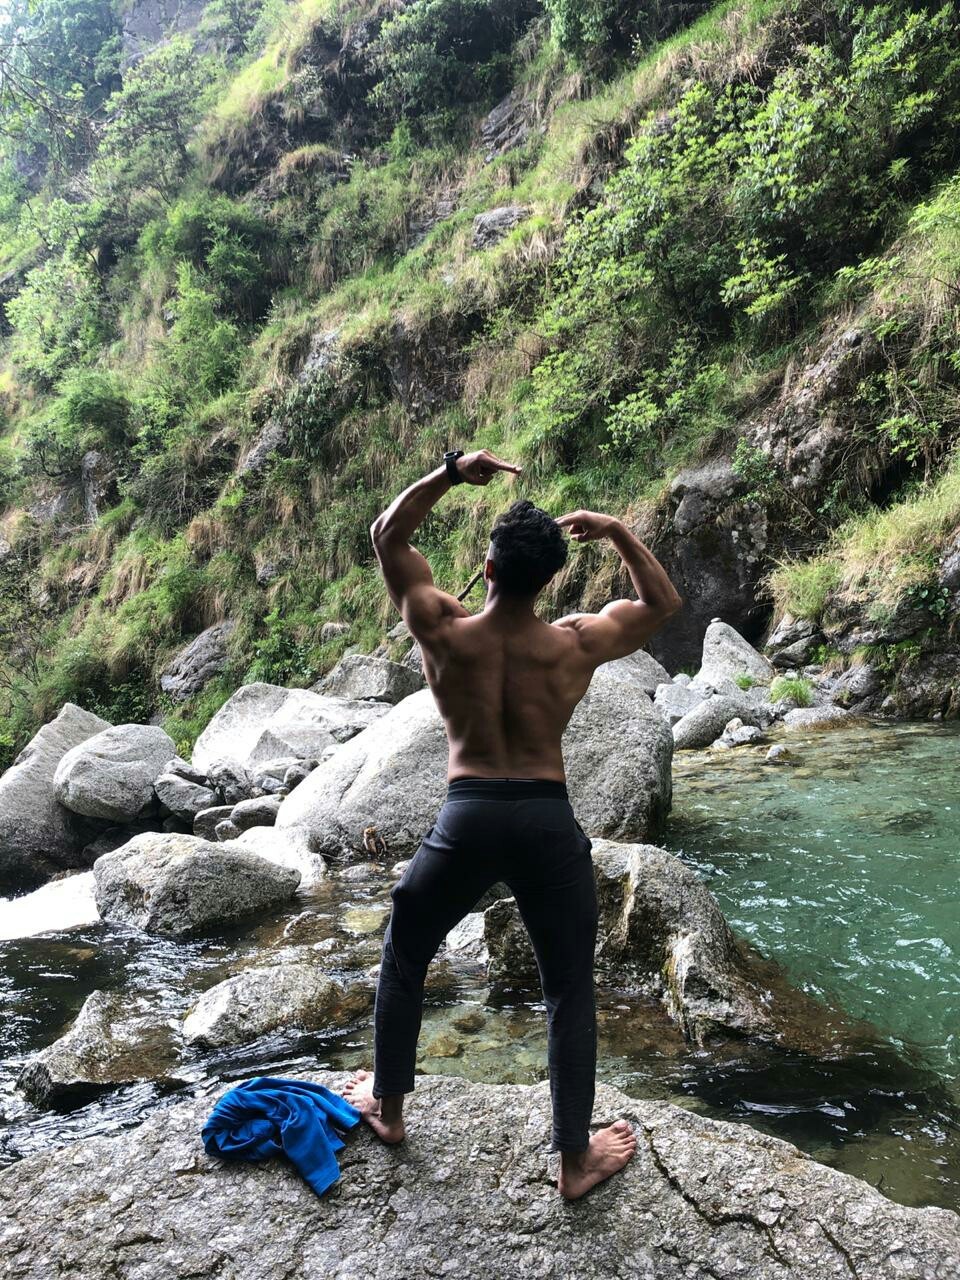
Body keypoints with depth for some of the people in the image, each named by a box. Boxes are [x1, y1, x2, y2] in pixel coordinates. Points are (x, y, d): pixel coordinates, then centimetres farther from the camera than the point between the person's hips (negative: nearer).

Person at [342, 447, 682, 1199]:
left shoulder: (442, 631, -6)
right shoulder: (577, 645, -6)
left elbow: (387, 537, 8)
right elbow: (665, 604, 12)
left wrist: (449, 472, 1)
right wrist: (619, 533, 9)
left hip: (467, 819, 0)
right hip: (549, 823, 0)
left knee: (403, 960, 25)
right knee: (571, 991, 16)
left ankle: (387, 1106, 41)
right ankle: (576, 1159, 26)